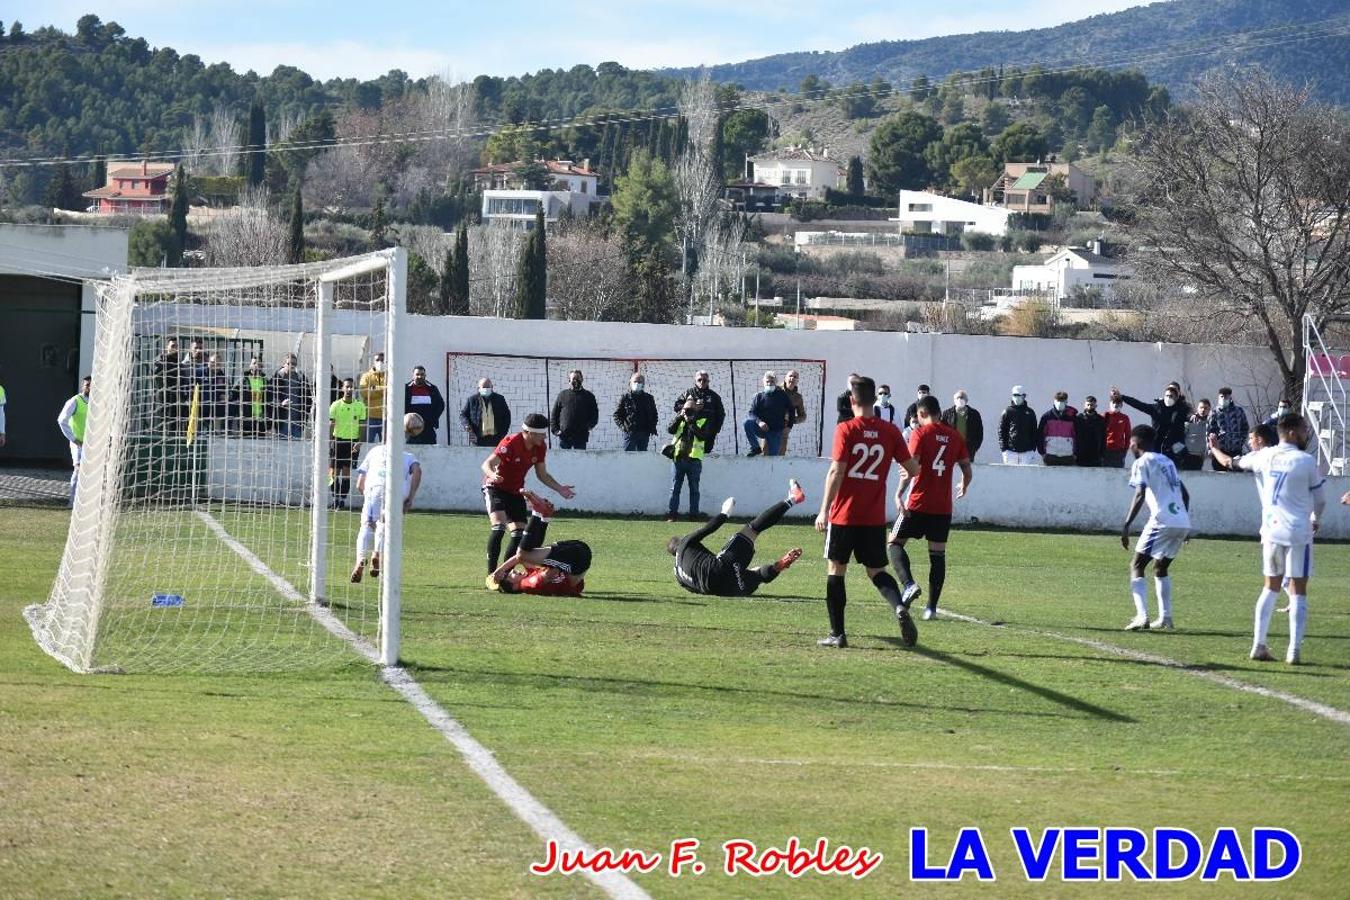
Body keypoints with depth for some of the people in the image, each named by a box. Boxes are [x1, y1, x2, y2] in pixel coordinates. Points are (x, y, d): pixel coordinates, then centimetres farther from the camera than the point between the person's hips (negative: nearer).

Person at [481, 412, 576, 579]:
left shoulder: (540, 447, -5)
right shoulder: (511, 443, -26)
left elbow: (542, 474, 8)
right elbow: (487, 464, -34)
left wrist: (559, 488, -3)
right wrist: (492, 475, -56)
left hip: (516, 491, 7)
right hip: (495, 488, -7)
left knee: (520, 532, -1)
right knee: (499, 525, -26)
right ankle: (491, 575, -24)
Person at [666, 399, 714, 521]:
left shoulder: (703, 421, 6)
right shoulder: (679, 420, 14)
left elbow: (704, 436, -10)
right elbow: (670, 429, -3)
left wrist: (691, 423, -11)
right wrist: (680, 417, -9)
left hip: (694, 459, -2)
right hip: (678, 458, 2)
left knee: (694, 489, 3)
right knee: (675, 488, 2)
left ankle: (694, 514, 7)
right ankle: (672, 514, 3)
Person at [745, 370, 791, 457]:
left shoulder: (782, 396, 7)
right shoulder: (759, 396, 4)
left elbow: (791, 410, 16)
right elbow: (751, 413, -5)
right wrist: (759, 422, -25)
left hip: (776, 431, 0)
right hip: (762, 429, 0)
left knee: (773, 456, -7)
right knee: (748, 422, -28)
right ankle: (755, 448, -16)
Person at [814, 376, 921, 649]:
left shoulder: (846, 430, -8)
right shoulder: (890, 431, 2)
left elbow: (836, 471, -14)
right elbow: (913, 469, 4)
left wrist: (824, 510, -11)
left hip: (844, 515, -3)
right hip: (875, 518, 3)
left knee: (836, 570, 9)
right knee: (876, 571, 13)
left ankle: (837, 634, 9)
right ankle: (900, 607, -17)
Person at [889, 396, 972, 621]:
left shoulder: (920, 433, -5)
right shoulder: (955, 436, 8)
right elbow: (967, 471, 12)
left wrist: (899, 494, -14)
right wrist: (964, 488, 32)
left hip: (918, 504, -4)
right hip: (943, 507, 4)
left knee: (895, 543, 6)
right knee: (937, 554, 8)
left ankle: (909, 584, -17)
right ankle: (932, 607, 5)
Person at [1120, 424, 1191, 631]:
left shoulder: (1142, 463, 0)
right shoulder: (1167, 461, 24)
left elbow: (1139, 495, -13)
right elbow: (1185, 494, 26)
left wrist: (1126, 526, -16)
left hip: (1162, 522, -7)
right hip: (1182, 523, 7)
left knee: (1136, 566, -2)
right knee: (1161, 568, 24)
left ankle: (1142, 617, -18)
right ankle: (1165, 618, 19)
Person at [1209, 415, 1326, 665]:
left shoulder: (1264, 456, 4)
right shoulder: (1306, 462, -9)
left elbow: (1231, 462, 21)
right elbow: (1320, 500, 1)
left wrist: (1214, 449, 43)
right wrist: (1315, 520, 23)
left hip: (1271, 531, 4)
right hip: (1298, 532, -4)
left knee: (1271, 588, 16)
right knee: (1298, 591, 1)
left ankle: (1258, 645, 11)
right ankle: (1294, 651, -5)